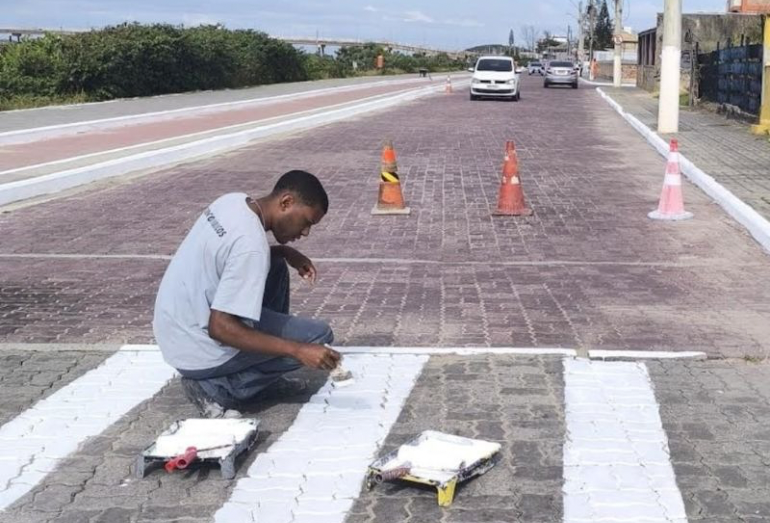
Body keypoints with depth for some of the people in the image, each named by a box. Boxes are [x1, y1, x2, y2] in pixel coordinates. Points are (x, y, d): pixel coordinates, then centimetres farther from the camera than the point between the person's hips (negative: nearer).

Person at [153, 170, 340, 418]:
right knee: (319, 335, -4)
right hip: (198, 351, -9)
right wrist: (298, 350, -27)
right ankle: (216, 388, -3)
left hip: (176, 329, 9)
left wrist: (285, 252, 7)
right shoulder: (251, 246, -26)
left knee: (274, 266, 18)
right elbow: (220, 328, -28)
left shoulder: (234, 202, 1)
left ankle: (265, 379, 19)